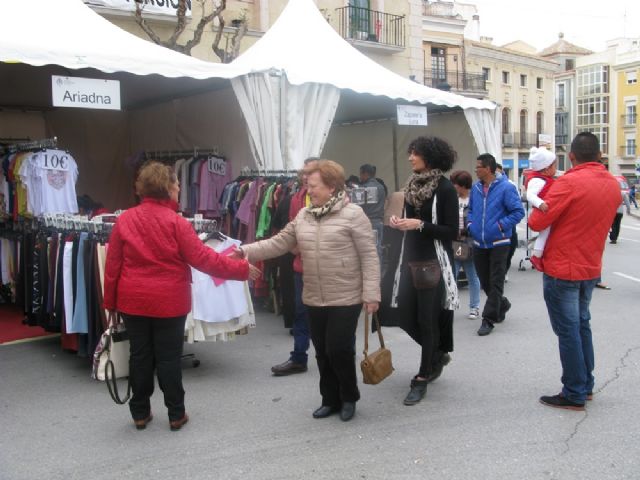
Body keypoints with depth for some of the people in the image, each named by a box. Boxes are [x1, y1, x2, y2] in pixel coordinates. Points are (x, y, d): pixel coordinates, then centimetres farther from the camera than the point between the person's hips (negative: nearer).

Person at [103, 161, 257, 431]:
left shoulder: (124, 220, -1)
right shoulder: (175, 222, -13)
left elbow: (112, 264, 2)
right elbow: (202, 258, -13)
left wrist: (110, 301, 11)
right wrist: (240, 269, -6)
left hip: (133, 301, 3)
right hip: (168, 301, -3)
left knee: (140, 355, 12)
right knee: (169, 357, 7)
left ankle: (140, 413, 23)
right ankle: (176, 414, 17)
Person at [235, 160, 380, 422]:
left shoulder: (353, 214, -11)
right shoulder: (303, 216, 6)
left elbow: (369, 257, -12)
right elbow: (279, 243, 4)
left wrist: (371, 294, -15)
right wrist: (246, 251, -8)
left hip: (346, 299, -6)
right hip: (314, 300, 6)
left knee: (339, 350, -2)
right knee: (322, 352, 13)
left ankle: (349, 398, 23)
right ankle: (330, 400, 31)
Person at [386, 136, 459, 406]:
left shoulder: (445, 189, -10)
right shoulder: (412, 184, 10)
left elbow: (452, 232, -13)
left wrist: (420, 225, -21)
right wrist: (399, 223, -2)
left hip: (434, 261, -6)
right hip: (411, 257, 7)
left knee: (427, 318, -1)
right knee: (404, 313, 5)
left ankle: (422, 378, 11)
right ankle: (437, 354, 31)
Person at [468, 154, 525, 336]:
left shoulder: (505, 187, -12)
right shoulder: (476, 187, 6)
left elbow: (518, 212, -12)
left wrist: (501, 225, -16)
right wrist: (470, 223, 5)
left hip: (499, 243, -6)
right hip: (479, 243, 6)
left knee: (495, 283, -1)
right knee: (484, 282, 14)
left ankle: (488, 319, 4)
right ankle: (502, 305, 38)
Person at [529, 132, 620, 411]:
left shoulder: (569, 183, -20)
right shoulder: (613, 185, 3)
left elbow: (536, 222, -18)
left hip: (562, 269, -7)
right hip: (591, 269, 7)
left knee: (568, 330, 1)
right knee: (582, 325, 19)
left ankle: (574, 395, 9)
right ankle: (586, 385, 28)